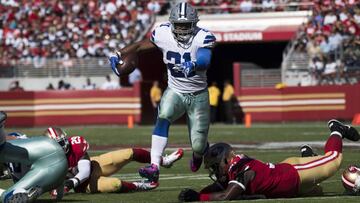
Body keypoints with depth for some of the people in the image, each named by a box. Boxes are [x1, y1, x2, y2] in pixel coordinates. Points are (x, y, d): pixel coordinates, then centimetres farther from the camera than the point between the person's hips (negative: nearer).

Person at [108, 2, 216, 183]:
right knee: (163, 118, -31)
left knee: (198, 145, 0)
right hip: (175, 91, 1)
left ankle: (199, 153, 42)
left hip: (198, 95, -1)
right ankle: (154, 167, -37)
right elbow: (141, 46, 7)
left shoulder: (203, 37, -20)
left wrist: (193, 65, -60)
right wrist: (118, 54, 3)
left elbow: (205, 61, -39)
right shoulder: (163, 34, -11)